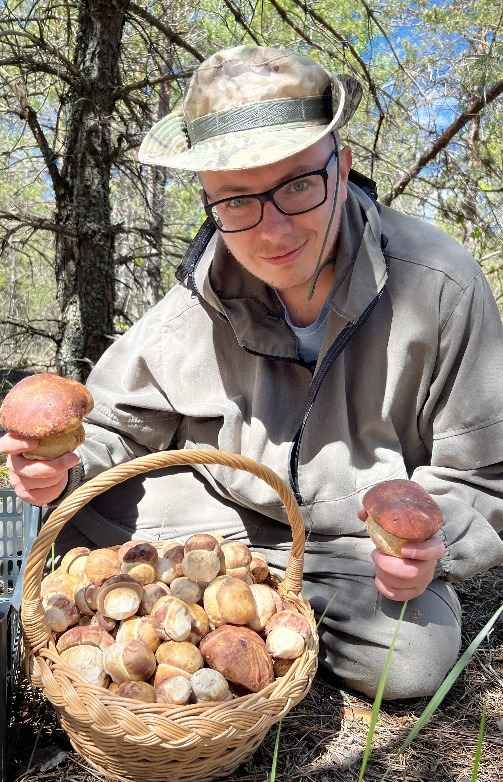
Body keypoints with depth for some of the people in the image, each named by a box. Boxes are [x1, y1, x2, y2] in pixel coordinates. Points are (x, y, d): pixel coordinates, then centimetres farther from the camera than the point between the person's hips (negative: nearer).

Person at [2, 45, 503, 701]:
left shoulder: (439, 286, -22)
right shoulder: (200, 302, -15)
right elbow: (116, 425, -4)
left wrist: (433, 543, -31)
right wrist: (64, 460, -27)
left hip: (359, 540, -1)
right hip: (225, 514, 2)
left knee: (416, 659, -26)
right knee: (83, 521, -14)